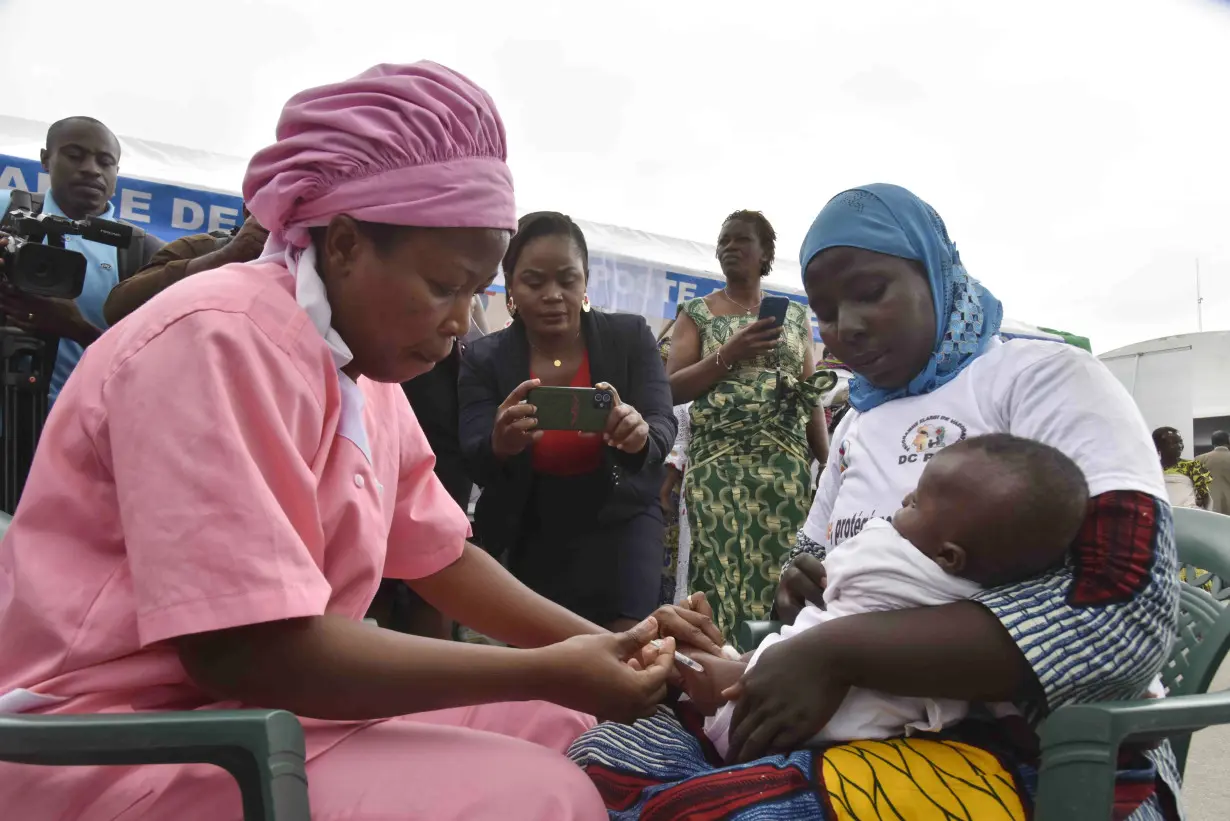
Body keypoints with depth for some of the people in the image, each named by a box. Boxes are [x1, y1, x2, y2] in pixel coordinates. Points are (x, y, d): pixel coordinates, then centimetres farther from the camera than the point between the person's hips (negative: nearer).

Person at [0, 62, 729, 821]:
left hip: (271, 701, 9)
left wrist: (600, 644, -1)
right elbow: (246, 651, -28)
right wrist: (548, 673, -23)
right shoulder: (223, 339, -22)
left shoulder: (364, 363, 6)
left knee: (564, 725, 6)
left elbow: (443, 557, 12)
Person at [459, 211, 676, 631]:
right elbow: (476, 465, -17)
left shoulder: (630, 336, -10)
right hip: (527, 539, 2)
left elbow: (663, 426, -18)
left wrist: (639, 436, -43)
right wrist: (500, 446, -42)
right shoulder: (484, 359, -9)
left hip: (619, 523, -1)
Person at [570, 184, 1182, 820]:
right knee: (605, 757, -9)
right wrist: (802, 585, 2)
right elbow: (815, 558, 29)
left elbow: (1127, 607, -19)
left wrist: (837, 653, -22)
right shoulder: (856, 426, 18)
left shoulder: (1042, 376, -5)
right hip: (865, 723, 7)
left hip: (1034, 746, -7)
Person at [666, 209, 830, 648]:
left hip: (787, 465, 2)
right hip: (719, 463, -2)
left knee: (784, 573, -4)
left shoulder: (795, 315, 15)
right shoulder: (698, 313, 9)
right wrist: (729, 354, -12)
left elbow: (812, 394, 14)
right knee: (727, 574, -9)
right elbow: (672, 389, 1)